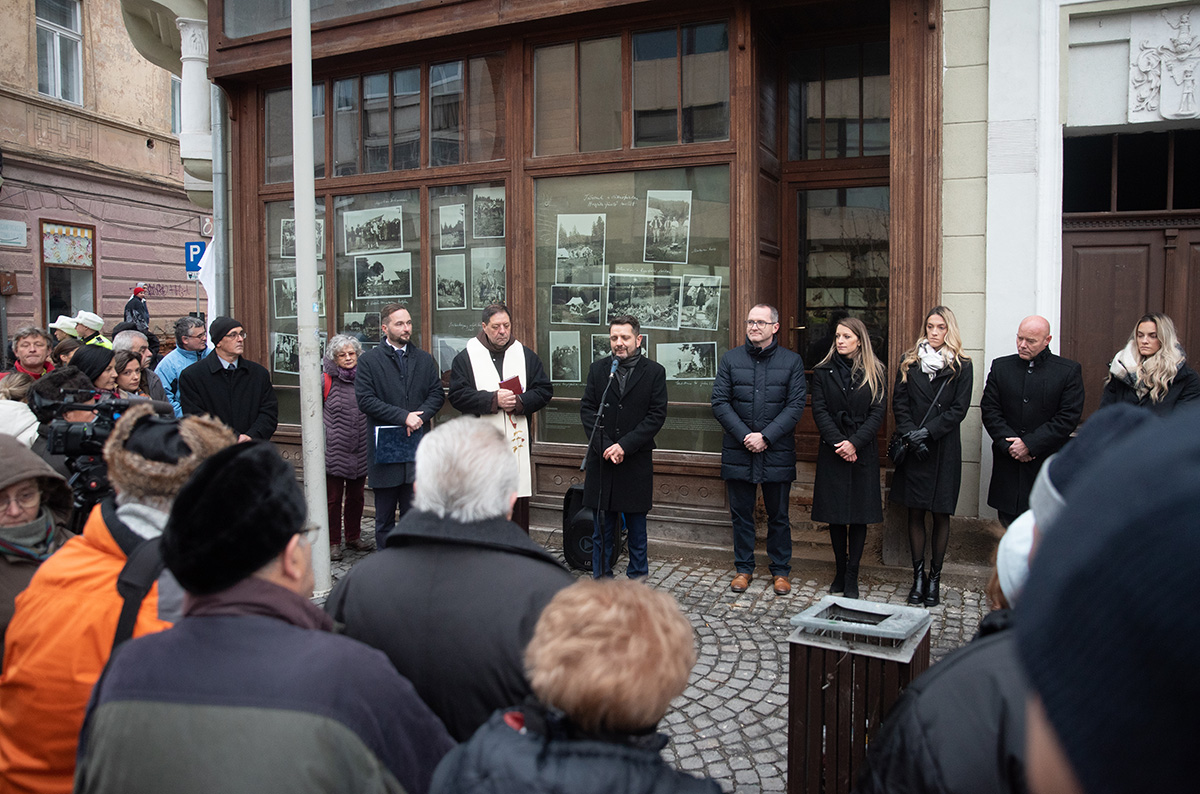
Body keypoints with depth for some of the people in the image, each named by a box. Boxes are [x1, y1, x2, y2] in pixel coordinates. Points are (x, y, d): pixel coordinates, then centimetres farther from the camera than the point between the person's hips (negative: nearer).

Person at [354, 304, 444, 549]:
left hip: (416, 446, 3)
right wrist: (403, 416, -16)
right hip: (384, 451, -2)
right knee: (385, 517, 8)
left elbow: (437, 394, 6)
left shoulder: (424, 359, 11)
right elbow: (365, 400, -10)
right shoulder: (369, 361, 0)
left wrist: (420, 416, -13)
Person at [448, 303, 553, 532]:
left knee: (518, 506, 6)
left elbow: (545, 390, 7)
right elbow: (457, 395, -5)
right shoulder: (465, 358, 4)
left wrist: (520, 401, -10)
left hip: (517, 443, 2)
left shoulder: (527, 356, 11)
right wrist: (493, 400, -15)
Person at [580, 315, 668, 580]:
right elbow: (587, 409, 2)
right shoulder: (598, 368, 7)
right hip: (601, 459, 2)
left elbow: (657, 416, -6)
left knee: (637, 528, 9)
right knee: (602, 530, 9)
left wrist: (625, 445, -14)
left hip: (636, 461, -2)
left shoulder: (654, 372, 0)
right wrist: (604, 447, -11)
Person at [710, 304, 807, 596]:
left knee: (778, 516, 9)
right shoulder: (731, 359, 5)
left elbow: (796, 405, -5)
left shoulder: (792, 361, 2)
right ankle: (743, 568, 23)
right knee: (741, 514, 10)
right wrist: (744, 435, -12)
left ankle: (781, 571, 22)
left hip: (777, 452, -1)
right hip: (738, 452, 1)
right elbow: (720, 402, -1)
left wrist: (766, 436, -15)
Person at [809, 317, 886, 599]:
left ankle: (852, 577, 8)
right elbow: (819, 410, -2)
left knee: (859, 514, 1)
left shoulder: (875, 373, 4)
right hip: (832, 451, 1)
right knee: (835, 514, 5)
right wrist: (838, 442, -14)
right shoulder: (823, 371, 5)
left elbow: (878, 412, -3)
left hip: (863, 452, -1)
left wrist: (854, 443, -15)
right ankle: (840, 572, 18)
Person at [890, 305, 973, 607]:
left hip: (944, 449, -1)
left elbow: (959, 408, -5)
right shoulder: (909, 362, 7)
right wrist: (910, 435, -11)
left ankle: (935, 577, 14)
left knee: (941, 514, 4)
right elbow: (899, 402, 3)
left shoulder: (961, 366, 2)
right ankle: (918, 576, 15)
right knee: (915, 513, 6)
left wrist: (927, 431, -14)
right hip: (913, 448, 2)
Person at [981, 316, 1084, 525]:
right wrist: (1009, 443, -10)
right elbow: (989, 410, 3)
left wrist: (1030, 444, -12)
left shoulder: (1069, 371, 0)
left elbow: (1069, 417, -7)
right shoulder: (1000, 366, 8)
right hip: (1008, 464, 3)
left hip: (1048, 466, -3)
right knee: (1008, 522, 8)